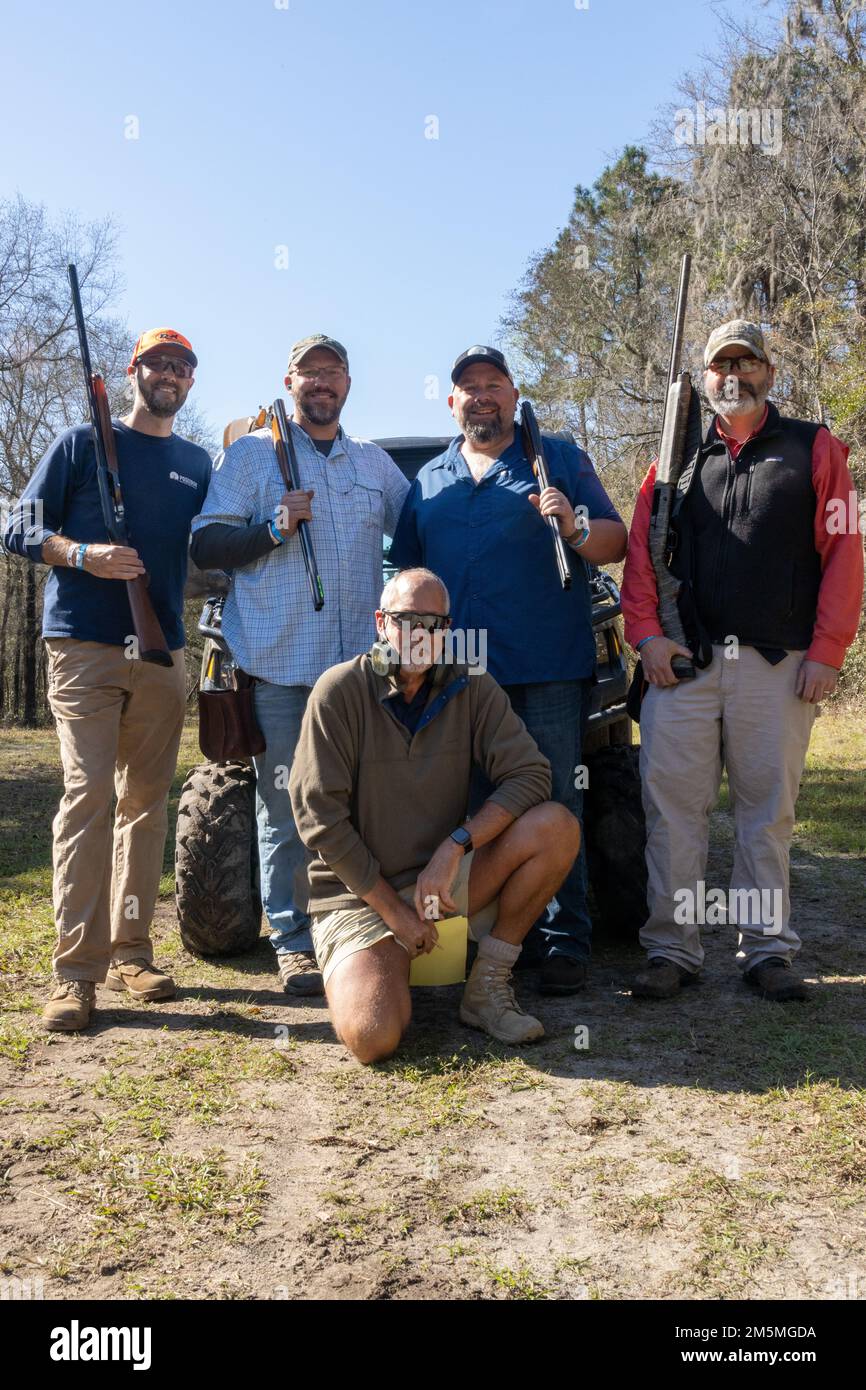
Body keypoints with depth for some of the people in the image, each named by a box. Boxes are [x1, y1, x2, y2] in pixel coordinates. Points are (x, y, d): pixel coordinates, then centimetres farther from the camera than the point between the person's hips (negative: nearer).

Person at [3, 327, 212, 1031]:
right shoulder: (83, 442, 7)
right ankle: (76, 969, -8)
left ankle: (131, 951, 15)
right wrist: (86, 555, -15)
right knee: (88, 794, -11)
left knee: (146, 801, 6)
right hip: (85, 646, -4)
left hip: (163, 654, 4)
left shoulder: (198, 462, 18)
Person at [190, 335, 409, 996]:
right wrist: (274, 528, -13)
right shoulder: (251, 454, 7)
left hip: (361, 663, 3)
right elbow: (205, 546, 1)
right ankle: (294, 942, 11)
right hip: (279, 664, -3)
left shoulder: (376, 462, 18)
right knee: (286, 810, 0)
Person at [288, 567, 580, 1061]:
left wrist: (456, 845, -23)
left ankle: (488, 986, -4)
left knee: (557, 826, -19)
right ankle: (367, 966, 13)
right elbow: (320, 818, -13)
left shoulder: (470, 686, -2)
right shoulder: (340, 690, -11)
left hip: (443, 880, 3)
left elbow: (530, 774, -10)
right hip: (358, 892, -3)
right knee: (374, 1037, -26)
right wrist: (393, 909, -13)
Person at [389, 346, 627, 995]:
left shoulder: (559, 459, 10)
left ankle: (567, 940, 6)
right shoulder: (429, 480, 20)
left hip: (548, 669, -3)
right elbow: (406, 571, 22)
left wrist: (575, 528, -16)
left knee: (555, 805, -2)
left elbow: (616, 543, 5)